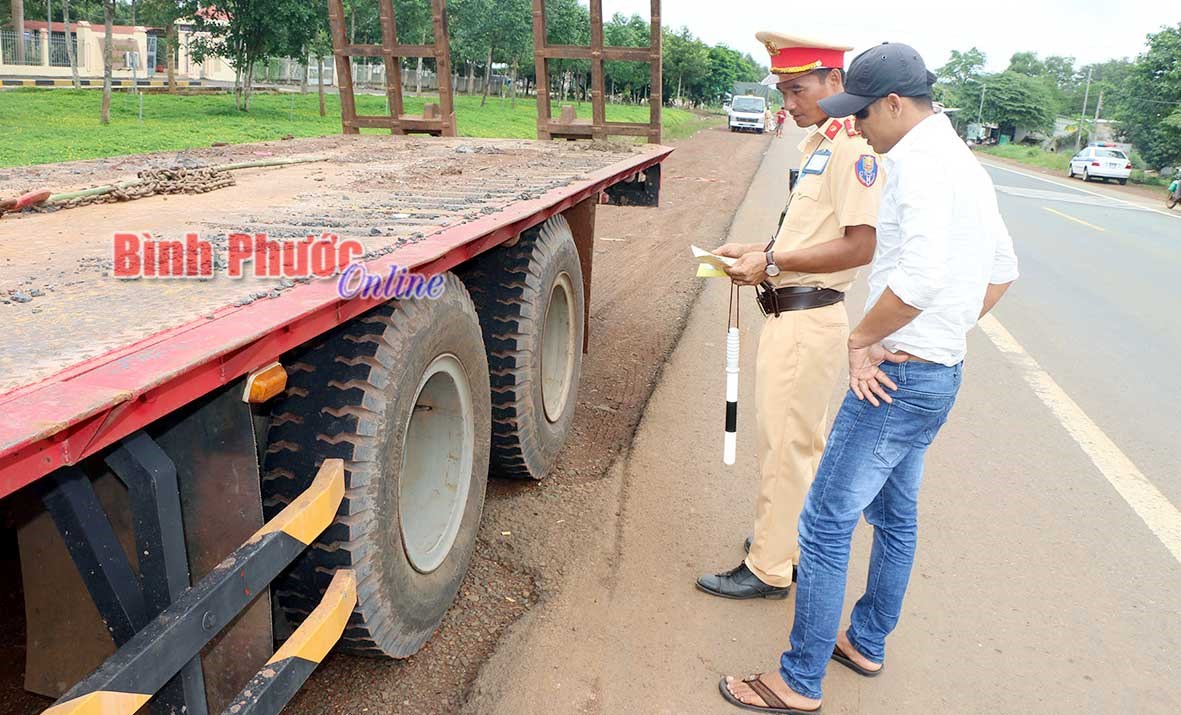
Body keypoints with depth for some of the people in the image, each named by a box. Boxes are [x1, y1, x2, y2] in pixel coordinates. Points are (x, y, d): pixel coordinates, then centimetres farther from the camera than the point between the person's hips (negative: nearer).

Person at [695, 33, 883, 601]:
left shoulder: (852, 146, -16)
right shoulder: (817, 144, 14)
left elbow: (861, 246, -23)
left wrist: (772, 262, -20)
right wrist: (757, 251, 7)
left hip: (807, 321, -10)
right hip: (793, 315, 10)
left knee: (784, 446, 0)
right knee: (804, 441, 20)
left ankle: (769, 569, 13)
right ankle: (801, 544, 35)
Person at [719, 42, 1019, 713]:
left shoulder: (921, 160, -18)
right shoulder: (964, 160, 13)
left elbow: (920, 275, -32)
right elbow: (1002, 271, 19)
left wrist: (862, 340, -19)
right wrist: (948, 332, 13)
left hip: (897, 375, -11)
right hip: (939, 372, 11)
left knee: (826, 523, -3)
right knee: (894, 514, 21)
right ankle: (867, 643, 38)